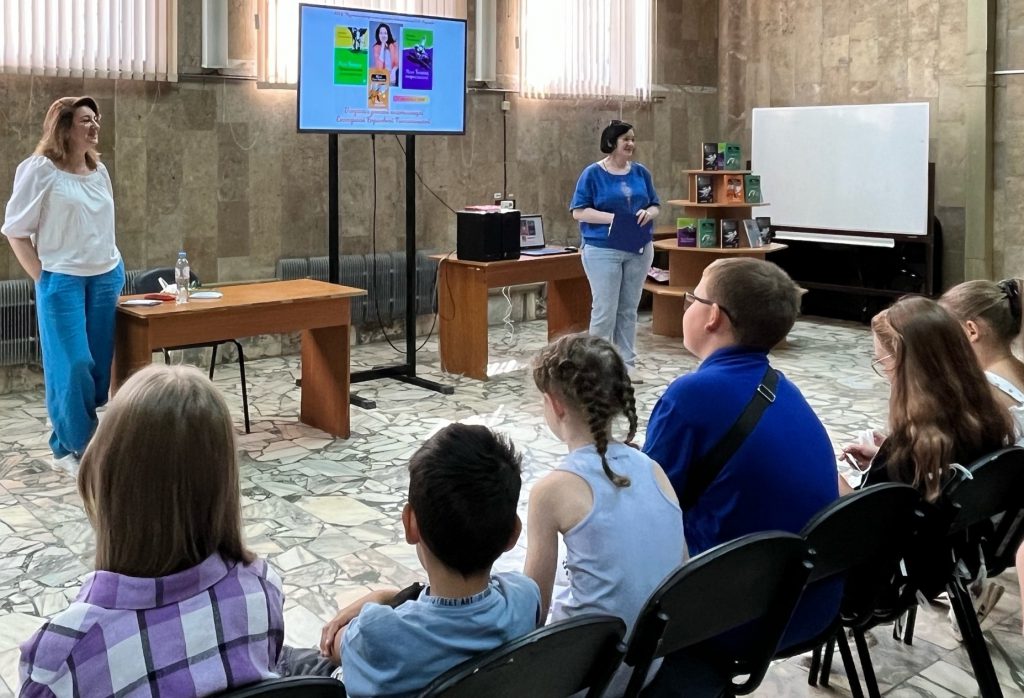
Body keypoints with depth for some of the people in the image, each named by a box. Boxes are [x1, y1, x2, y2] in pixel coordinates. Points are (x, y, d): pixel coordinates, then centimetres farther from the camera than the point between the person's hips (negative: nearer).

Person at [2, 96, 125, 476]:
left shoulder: (99, 170, 10)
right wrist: (43, 278, -9)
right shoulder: (40, 169, -9)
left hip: (106, 278, 6)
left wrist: (114, 269, 11)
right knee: (73, 366, -8)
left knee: (101, 365, 6)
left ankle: (84, 441, 18)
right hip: (62, 281, -6)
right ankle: (71, 448, 6)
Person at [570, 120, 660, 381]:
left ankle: (627, 362, 18)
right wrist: (612, 218, -20)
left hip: (639, 249, 5)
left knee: (629, 309, 10)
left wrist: (648, 213, -11)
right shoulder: (593, 173, -5)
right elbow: (578, 211, -9)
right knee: (605, 309, -4)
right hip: (603, 250, -5)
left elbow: (655, 205, 13)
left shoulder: (641, 172, 9)